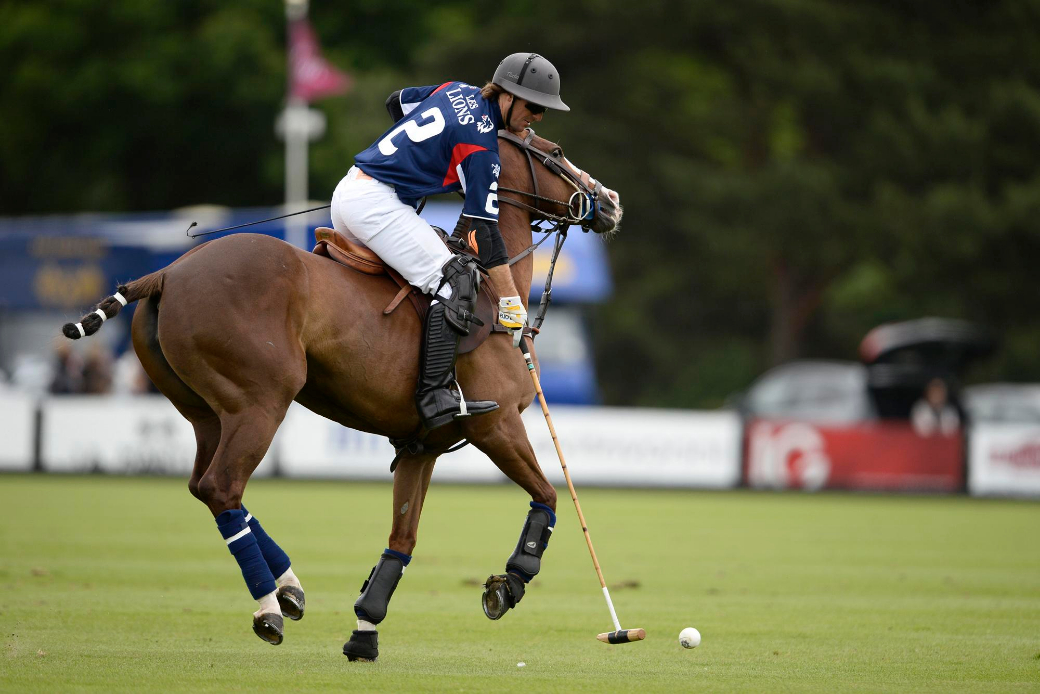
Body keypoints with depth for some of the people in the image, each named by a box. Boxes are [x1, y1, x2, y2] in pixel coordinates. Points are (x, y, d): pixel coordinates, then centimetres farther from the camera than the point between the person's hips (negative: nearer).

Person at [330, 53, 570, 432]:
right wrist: (510, 301, -12)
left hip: (346, 193, 10)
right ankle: (436, 395, -25)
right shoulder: (481, 145, -12)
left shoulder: (458, 92, 12)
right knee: (456, 279, -15)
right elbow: (482, 228, -14)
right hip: (378, 203, -10)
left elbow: (396, 102, 28)